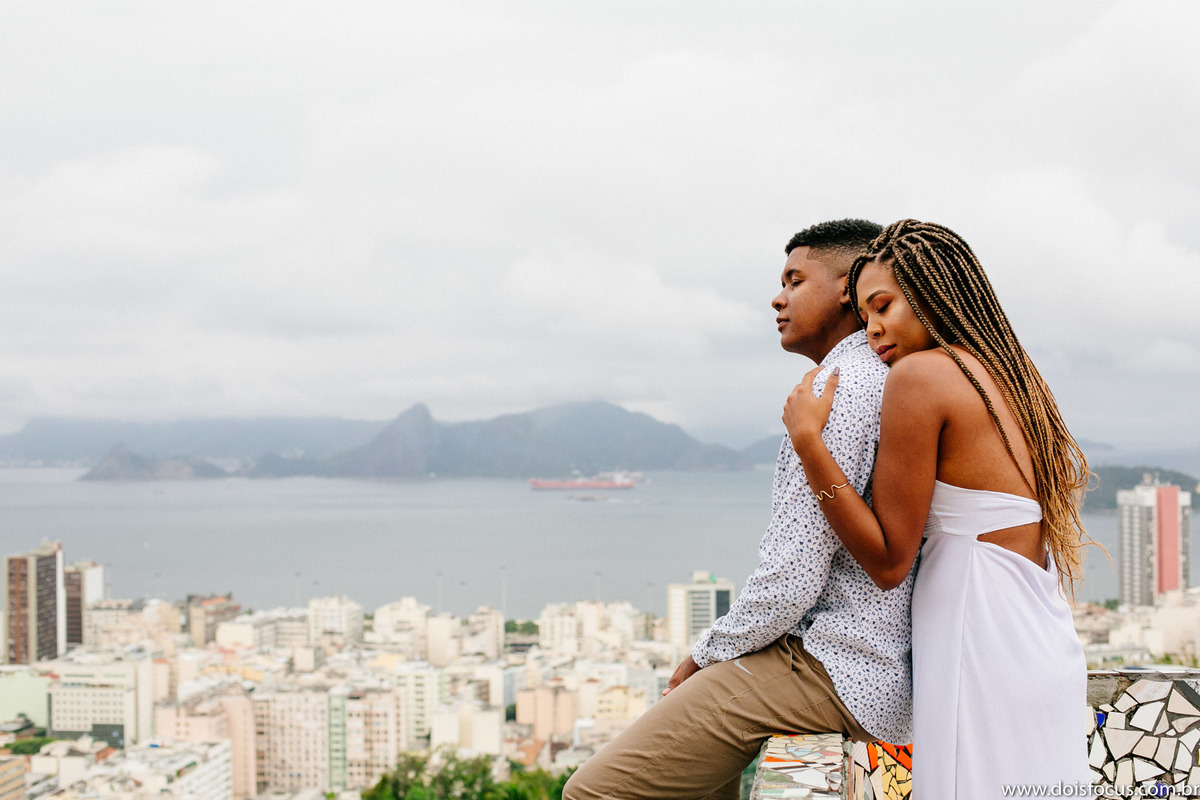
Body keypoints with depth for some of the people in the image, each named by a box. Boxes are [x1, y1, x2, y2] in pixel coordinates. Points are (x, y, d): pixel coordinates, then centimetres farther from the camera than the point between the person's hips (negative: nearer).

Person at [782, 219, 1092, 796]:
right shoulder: (1012, 380, 15)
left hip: (982, 654, -9)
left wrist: (807, 439, -9)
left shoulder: (919, 373, -10)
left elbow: (888, 560, -12)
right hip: (1051, 654, 9)